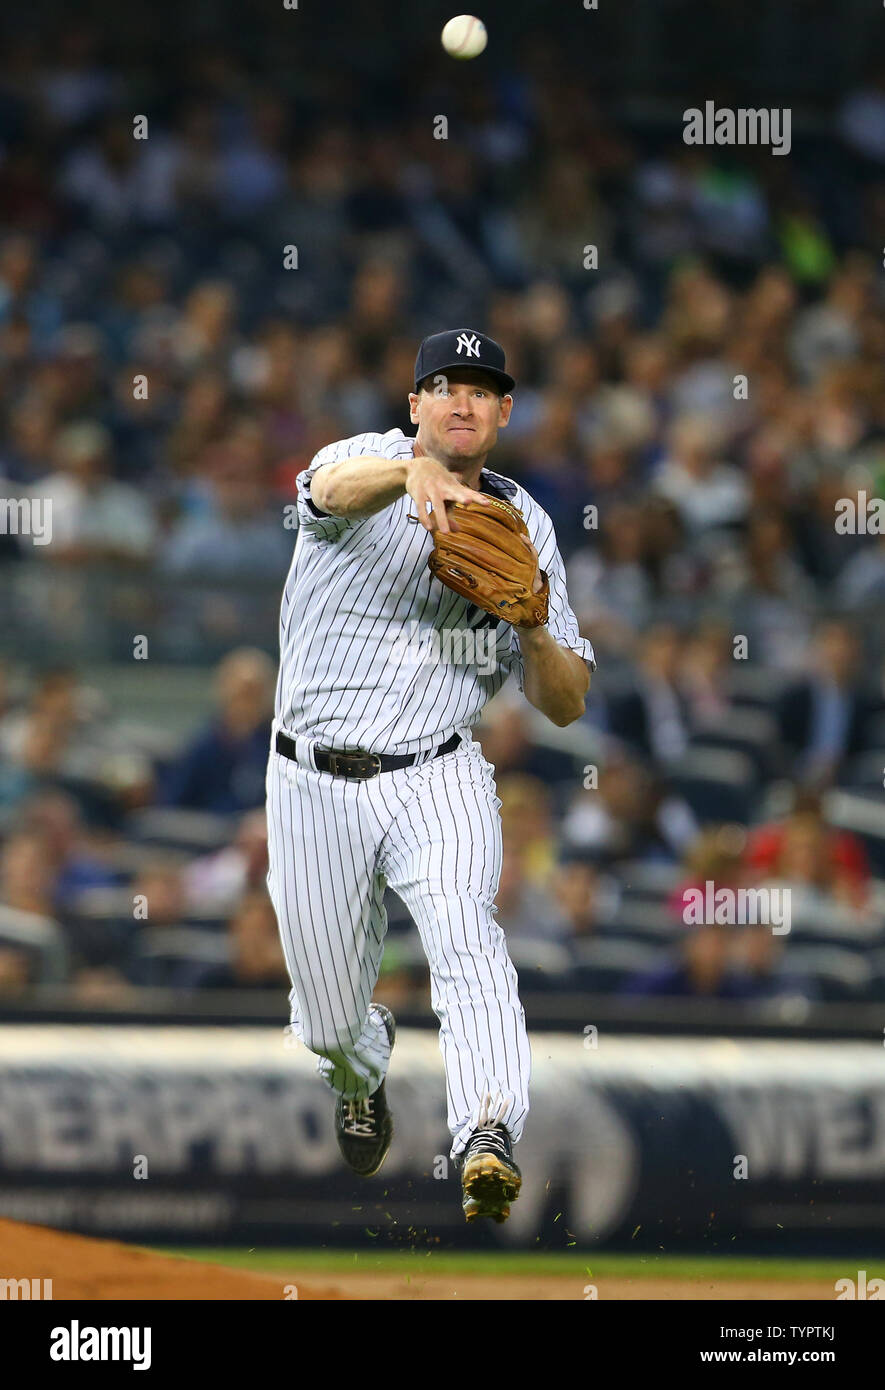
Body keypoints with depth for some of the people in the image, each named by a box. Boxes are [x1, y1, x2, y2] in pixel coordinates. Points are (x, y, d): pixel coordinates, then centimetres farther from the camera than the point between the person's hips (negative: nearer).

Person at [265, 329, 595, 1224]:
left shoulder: (524, 528, 6)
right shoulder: (369, 463, -3)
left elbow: (564, 705, 6)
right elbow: (338, 487, -33)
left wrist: (535, 625, -15)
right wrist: (411, 475, -55)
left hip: (437, 781, 0)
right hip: (315, 783, 0)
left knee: (460, 924, -30)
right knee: (329, 1024, 9)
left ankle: (488, 1138, -48)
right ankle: (361, 1072, 47)